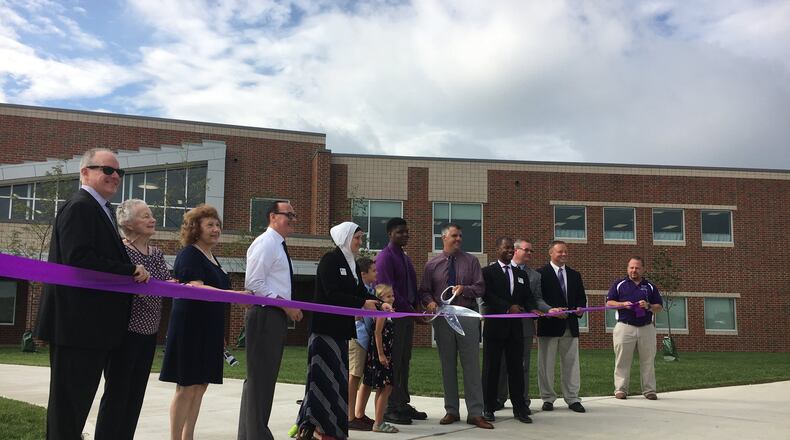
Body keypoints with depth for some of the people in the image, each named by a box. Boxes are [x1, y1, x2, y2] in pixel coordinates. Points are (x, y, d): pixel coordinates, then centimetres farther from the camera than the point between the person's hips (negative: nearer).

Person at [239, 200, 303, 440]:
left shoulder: (279, 245, 18)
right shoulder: (265, 243, -12)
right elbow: (254, 284, -19)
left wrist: (289, 307, 10)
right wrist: (286, 305, -17)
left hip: (278, 315, 10)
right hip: (265, 315, -10)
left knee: (267, 376, 14)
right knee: (259, 376, -5)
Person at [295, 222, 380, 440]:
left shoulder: (351, 263, 15)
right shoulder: (330, 259, -10)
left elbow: (361, 291, 12)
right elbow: (332, 294, -19)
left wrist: (379, 303, -5)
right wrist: (363, 303, -16)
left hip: (341, 329, 9)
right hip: (325, 327, -8)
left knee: (338, 377, 9)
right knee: (324, 376, -7)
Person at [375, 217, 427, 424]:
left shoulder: (405, 258, 18)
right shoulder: (385, 256, -10)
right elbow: (387, 288, -17)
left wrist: (414, 307, 4)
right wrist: (408, 308, -16)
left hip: (407, 315, 9)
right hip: (394, 316, -8)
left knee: (404, 361, 11)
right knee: (393, 361, -5)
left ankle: (403, 404, 18)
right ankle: (391, 408, 2)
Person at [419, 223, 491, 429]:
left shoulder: (471, 261, 5)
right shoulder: (432, 264, 6)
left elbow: (480, 288, 1)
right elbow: (424, 291, 6)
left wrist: (464, 289, -17)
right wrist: (430, 301, -15)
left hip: (467, 317, -1)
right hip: (442, 318, 1)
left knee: (471, 365, -2)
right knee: (447, 366, 9)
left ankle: (475, 413, 4)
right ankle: (451, 411, 20)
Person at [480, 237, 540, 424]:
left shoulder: (521, 274, 16)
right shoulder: (488, 272, -1)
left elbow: (528, 297, 11)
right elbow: (487, 296, -12)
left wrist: (533, 309, -10)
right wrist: (508, 308, -20)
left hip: (516, 327, 4)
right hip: (495, 326, -4)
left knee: (516, 367, 6)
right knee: (491, 368, 4)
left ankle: (519, 408, 13)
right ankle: (488, 408, 12)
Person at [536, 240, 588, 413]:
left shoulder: (575, 275, 16)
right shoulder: (540, 274, -2)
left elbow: (581, 297, 16)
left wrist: (580, 308, -4)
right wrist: (550, 310, -20)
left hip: (570, 326, 4)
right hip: (549, 325, -4)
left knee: (571, 363, 6)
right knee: (546, 364, 3)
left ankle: (572, 399, 13)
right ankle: (548, 399, 13)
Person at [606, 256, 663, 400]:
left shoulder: (650, 287, 14)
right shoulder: (619, 284, 9)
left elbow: (660, 307, 12)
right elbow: (609, 302, 5)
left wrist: (648, 306, -9)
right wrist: (623, 305, -12)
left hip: (646, 328, 2)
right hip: (625, 327, -2)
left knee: (648, 361, 4)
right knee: (622, 360, -2)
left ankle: (649, 390, 12)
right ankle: (621, 389, 4)